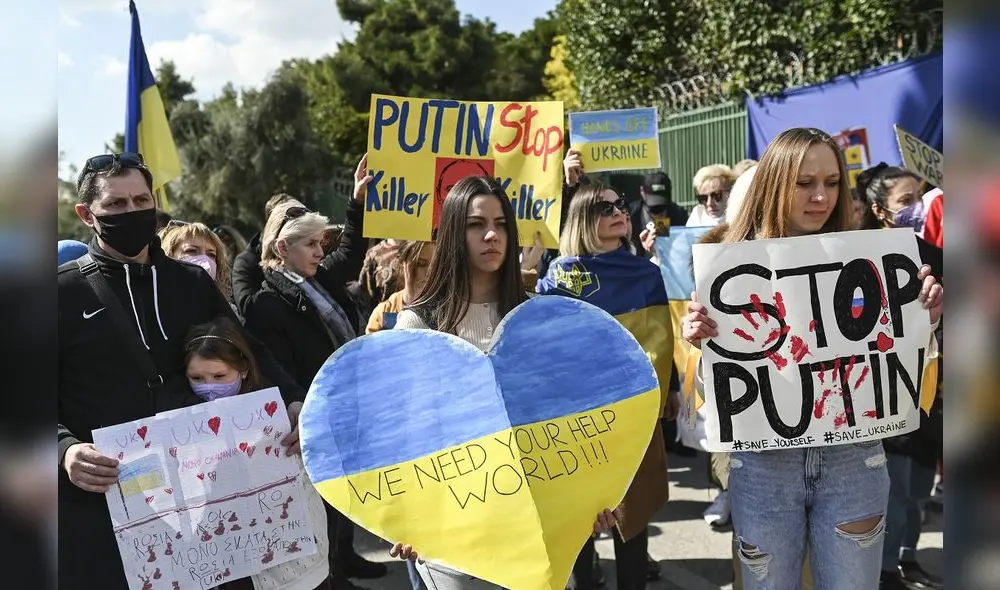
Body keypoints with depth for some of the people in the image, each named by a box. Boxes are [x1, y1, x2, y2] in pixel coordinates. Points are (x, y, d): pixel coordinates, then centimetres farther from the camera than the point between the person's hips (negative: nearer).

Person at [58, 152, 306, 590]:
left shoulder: (193, 283, 11)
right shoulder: (64, 292, 0)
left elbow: (250, 355, 11)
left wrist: (292, 402, -8)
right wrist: (65, 448, -23)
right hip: (98, 498, -3)